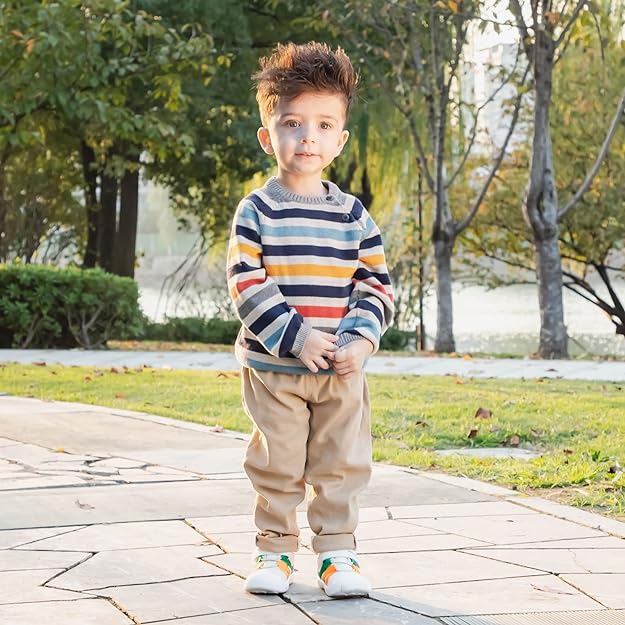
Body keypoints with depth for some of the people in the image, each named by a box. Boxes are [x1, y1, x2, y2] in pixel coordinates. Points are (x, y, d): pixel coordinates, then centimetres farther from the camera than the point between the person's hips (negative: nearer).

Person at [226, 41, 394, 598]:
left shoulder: (353, 215, 4)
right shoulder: (257, 211, -4)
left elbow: (376, 284, 6)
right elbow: (247, 285, -11)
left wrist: (360, 339, -10)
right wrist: (296, 336, -18)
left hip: (341, 370, 2)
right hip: (272, 368, -2)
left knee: (341, 464, 6)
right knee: (277, 465, 6)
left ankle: (337, 552, 17)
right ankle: (275, 551, 19)